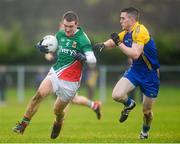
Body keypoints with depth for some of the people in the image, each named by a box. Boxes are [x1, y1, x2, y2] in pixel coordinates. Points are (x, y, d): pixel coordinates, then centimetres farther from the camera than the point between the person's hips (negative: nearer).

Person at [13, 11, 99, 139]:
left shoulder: (82, 39, -14)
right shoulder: (60, 35, 3)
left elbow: (93, 59, -20)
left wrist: (84, 58, -42)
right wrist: (43, 48, 1)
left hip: (70, 81, -4)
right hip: (55, 73, 4)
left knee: (58, 111, 7)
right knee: (40, 94, -21)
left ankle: (59, 123, 45)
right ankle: (23, 124, -17)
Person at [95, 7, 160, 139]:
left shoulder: (140, 31, -23)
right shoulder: (126, 33, 1)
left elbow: (135, 54, -32)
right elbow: (112, 42, 15)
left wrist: (119, 43, -29)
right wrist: (103, 44, -7)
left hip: (150, 75, -6)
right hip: (135, 70, 6)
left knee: (146, 111, 5)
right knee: (117, 95, -17)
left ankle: (145, 131, 36)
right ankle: (129, 104, 18)